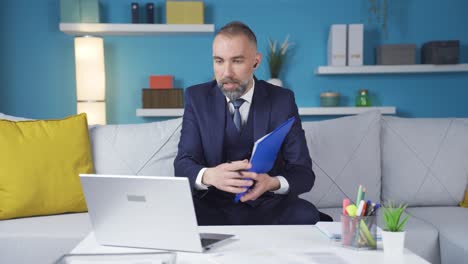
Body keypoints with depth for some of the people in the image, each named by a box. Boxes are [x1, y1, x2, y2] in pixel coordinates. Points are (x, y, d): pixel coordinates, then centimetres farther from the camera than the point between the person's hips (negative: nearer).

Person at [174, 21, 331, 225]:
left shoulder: (282, 100, 0)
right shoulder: (197, 98, 2)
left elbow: (303, 172, -4)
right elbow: (183, 165, -7)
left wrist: (273, 183, -28)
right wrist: (209, 176, -32)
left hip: (268, 206, 1)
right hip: (214, 206, 0)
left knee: (307, 216, -30)